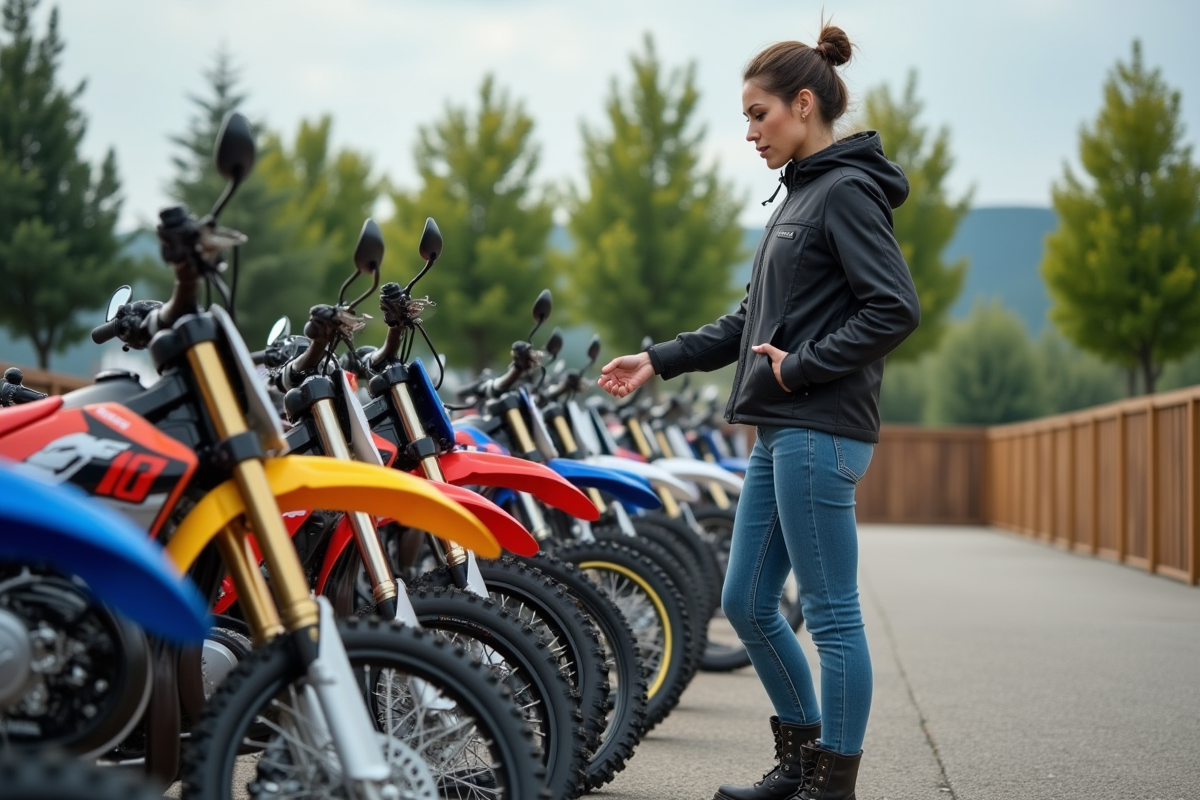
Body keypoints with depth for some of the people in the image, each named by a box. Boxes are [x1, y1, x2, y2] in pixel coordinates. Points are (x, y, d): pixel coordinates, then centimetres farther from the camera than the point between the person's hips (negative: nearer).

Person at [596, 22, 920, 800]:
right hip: (781, 433, 10)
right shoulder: (802, 193, 19)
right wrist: (659, 360, 16)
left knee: (832, 614, -3)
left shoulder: (847, 191, -10)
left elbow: (895, 309, -20)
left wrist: (802, 368, -16)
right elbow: (755, 319, 23)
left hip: (820, 433, -10)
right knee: (747, 603, 15)